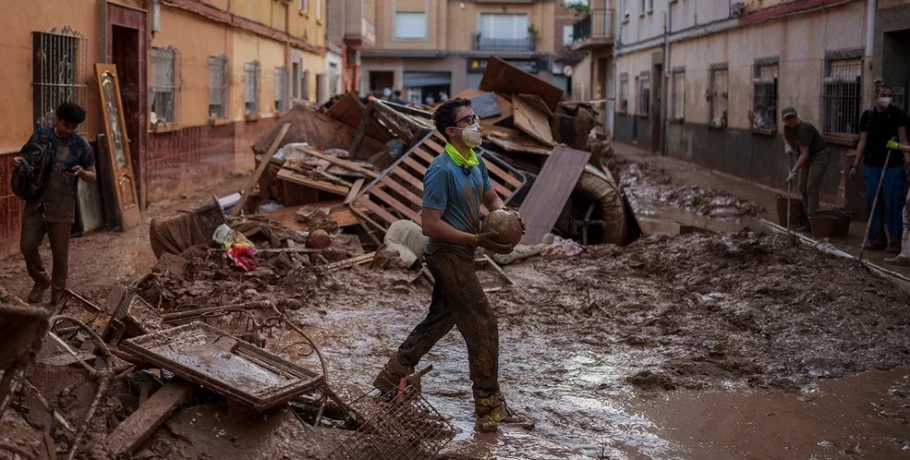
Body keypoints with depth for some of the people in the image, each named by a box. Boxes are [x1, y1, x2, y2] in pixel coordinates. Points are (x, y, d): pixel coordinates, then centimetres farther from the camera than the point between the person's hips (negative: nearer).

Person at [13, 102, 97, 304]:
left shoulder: (81, 146, -6)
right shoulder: (40, 135, -1)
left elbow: (92, 176, 2)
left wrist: (80, 172, -20)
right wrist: (18, 161, -10)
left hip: (62, 208, -2)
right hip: (35, 202, 2)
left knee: (60, 254, 4)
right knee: (27, 246, -1)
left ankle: (57, 295, 20)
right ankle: (41, 281, 25)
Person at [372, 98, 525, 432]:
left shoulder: (476, 162, 6)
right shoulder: (441, 171, -21)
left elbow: (491, 198, 20)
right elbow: (431, 225, -22)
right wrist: (479, 241, -22)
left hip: (459, 254, 9)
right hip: (448, 254, -9)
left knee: (440, 320, 19)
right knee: (482, 324, -6)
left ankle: (391, 377, 32)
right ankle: (489, 408, 2)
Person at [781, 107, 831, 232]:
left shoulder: (803, 129, -29)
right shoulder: (787, 128, -5)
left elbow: (804, 155, -32)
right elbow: (786, 138, 22)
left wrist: (793, 172, -36)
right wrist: (787, 146, -1)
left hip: (820, 156, -9)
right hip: (808, 157, 9)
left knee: (811, 187, -14)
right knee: (802, 187, 10)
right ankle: (808, 214, 24)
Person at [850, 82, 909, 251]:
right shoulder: (867, 116, 5)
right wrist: (855, 165, 10)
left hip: (893, 165, -4)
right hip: (872, 164, 4)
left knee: (893, 202, -3)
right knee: (873, 200, 8)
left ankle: (895, 240, 5)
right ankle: (877, 237, 18)